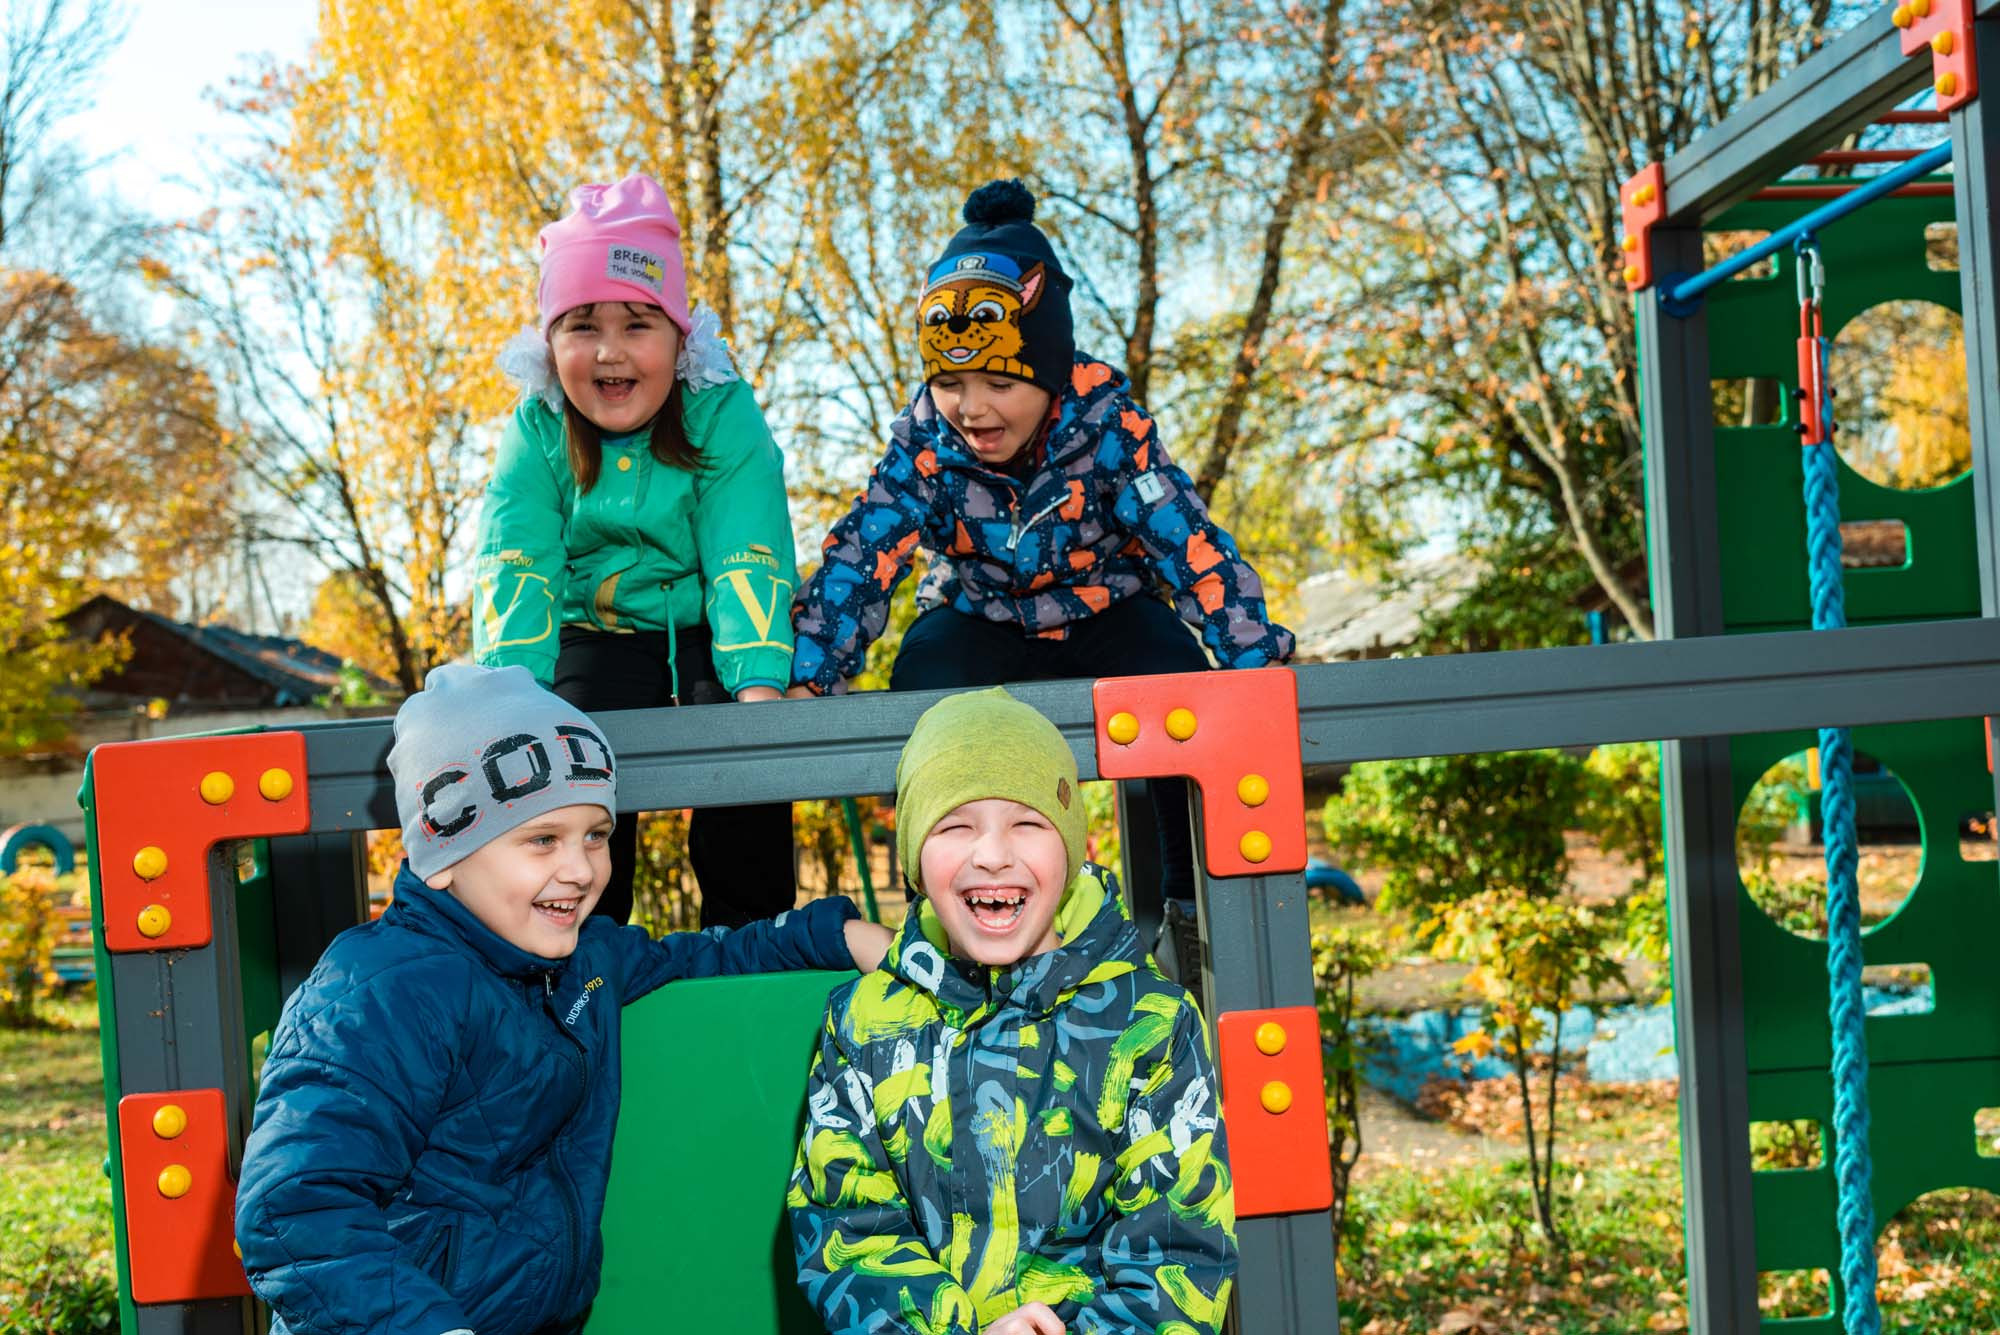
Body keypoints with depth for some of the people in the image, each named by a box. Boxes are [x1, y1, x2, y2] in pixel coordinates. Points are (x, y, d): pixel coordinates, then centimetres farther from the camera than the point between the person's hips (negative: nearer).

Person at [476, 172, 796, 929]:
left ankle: (746, 938, -10)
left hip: (706, 633, -1)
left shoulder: (724, 415, -12)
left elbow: (747, 560, -21)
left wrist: (759, 684, -36)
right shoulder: (538, 430, -7)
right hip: (596, 636, 2)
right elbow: (514, 566, -17)